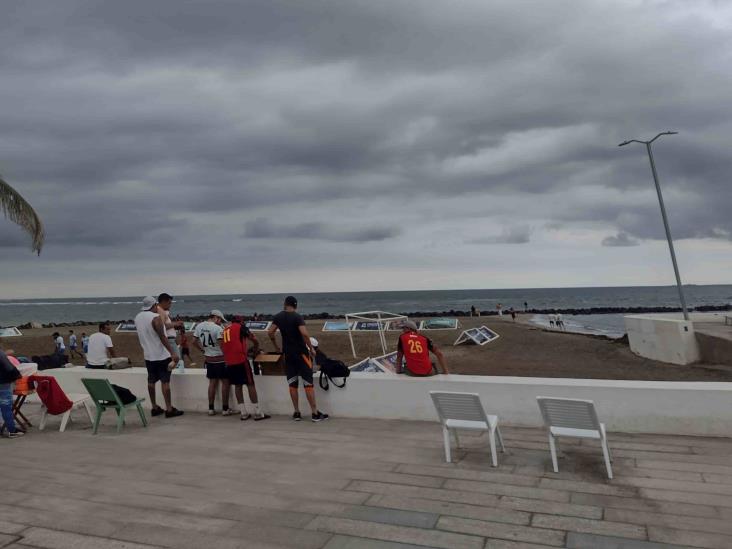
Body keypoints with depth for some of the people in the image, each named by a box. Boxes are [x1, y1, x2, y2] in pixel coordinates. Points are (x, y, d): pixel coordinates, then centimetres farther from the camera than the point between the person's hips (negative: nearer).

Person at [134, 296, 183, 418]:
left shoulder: (137, 317, 5)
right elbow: (162, 337, -22)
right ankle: (169, 409, -1)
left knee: (151, 381, 12)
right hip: (161, 355, -7)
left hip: (148, 355, 7)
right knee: (165, 381, -3)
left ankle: (154, 408, 19)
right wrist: (173, 353, -23)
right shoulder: (156, 317, -18)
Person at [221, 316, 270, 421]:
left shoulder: (225, 330, 20)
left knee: (237, 386, 12)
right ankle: (258, 413, -1)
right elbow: (255, 340, 1)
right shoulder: (241, 327, 2)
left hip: (229, 362, 6)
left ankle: (244, 413, 13)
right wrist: (256, 350, 21)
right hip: (241, 360, -6)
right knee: (250, 385, -2)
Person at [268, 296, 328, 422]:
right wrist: (311, 348, -13)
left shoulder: (278, 317, 3)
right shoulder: (297, 317, -12)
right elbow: (304, 333, -24)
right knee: (308, 383, -2)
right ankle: (315, 413, 0)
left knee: (292, 384, 10)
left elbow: (270, 332, 2)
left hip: (288, 354, 5)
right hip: (301, 352, -5)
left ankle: (296, 413, 13)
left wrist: (276, 347, 14)